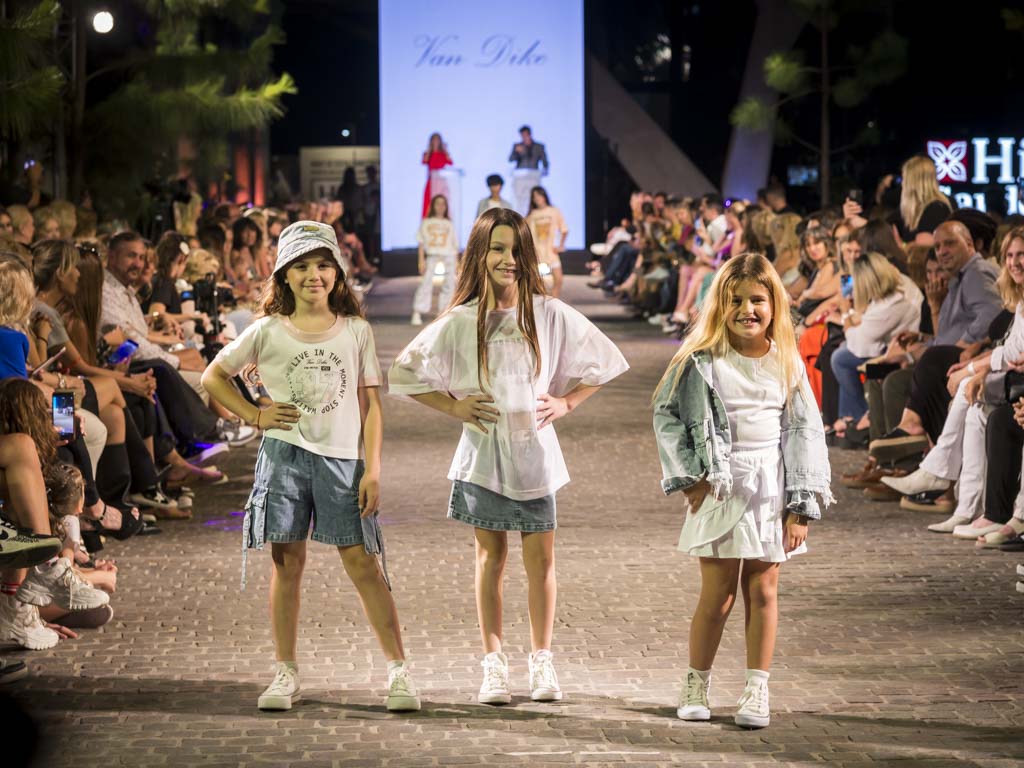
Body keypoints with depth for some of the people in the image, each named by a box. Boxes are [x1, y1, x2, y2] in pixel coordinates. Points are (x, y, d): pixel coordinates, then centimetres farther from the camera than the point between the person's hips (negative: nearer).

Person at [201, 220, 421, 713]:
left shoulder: (356, 331, 5)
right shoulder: (268, 332, 4)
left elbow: (370, 405, 5)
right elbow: (213, 377, 14)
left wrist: (372, 469, -1)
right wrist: (255, 415, 3)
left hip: (343, 459, 0)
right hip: (285, 455, 1)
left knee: (363, 564, -2)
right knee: (287, 565, 4)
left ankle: (398, 670, 2)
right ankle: (285, 673, 12)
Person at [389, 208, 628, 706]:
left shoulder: (551, 316, -1)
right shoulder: (460, 322, -2)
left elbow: (600, 363, 11)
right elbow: (406, 374, 6)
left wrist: (566, 403, 0)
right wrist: (453, 406, -2)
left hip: (535, 448, 0)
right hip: (484, 450, 0)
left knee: (540, 556, 1)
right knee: (491, 554, 6)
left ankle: (542, 662, 13)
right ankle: (494, 664, 11)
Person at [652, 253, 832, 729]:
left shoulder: (785, 362, 4)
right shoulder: (703, 360, -3)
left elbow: (805, 431, 5)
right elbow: (666, 413, 2)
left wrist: (801, 507, -1)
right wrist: (688, 477, -5)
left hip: (772, 488, 2)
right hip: (720, 488, -2)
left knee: (762, 591, 4)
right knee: (717, 595, -1)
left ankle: (757, 691, 11)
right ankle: (696, 687, 13)